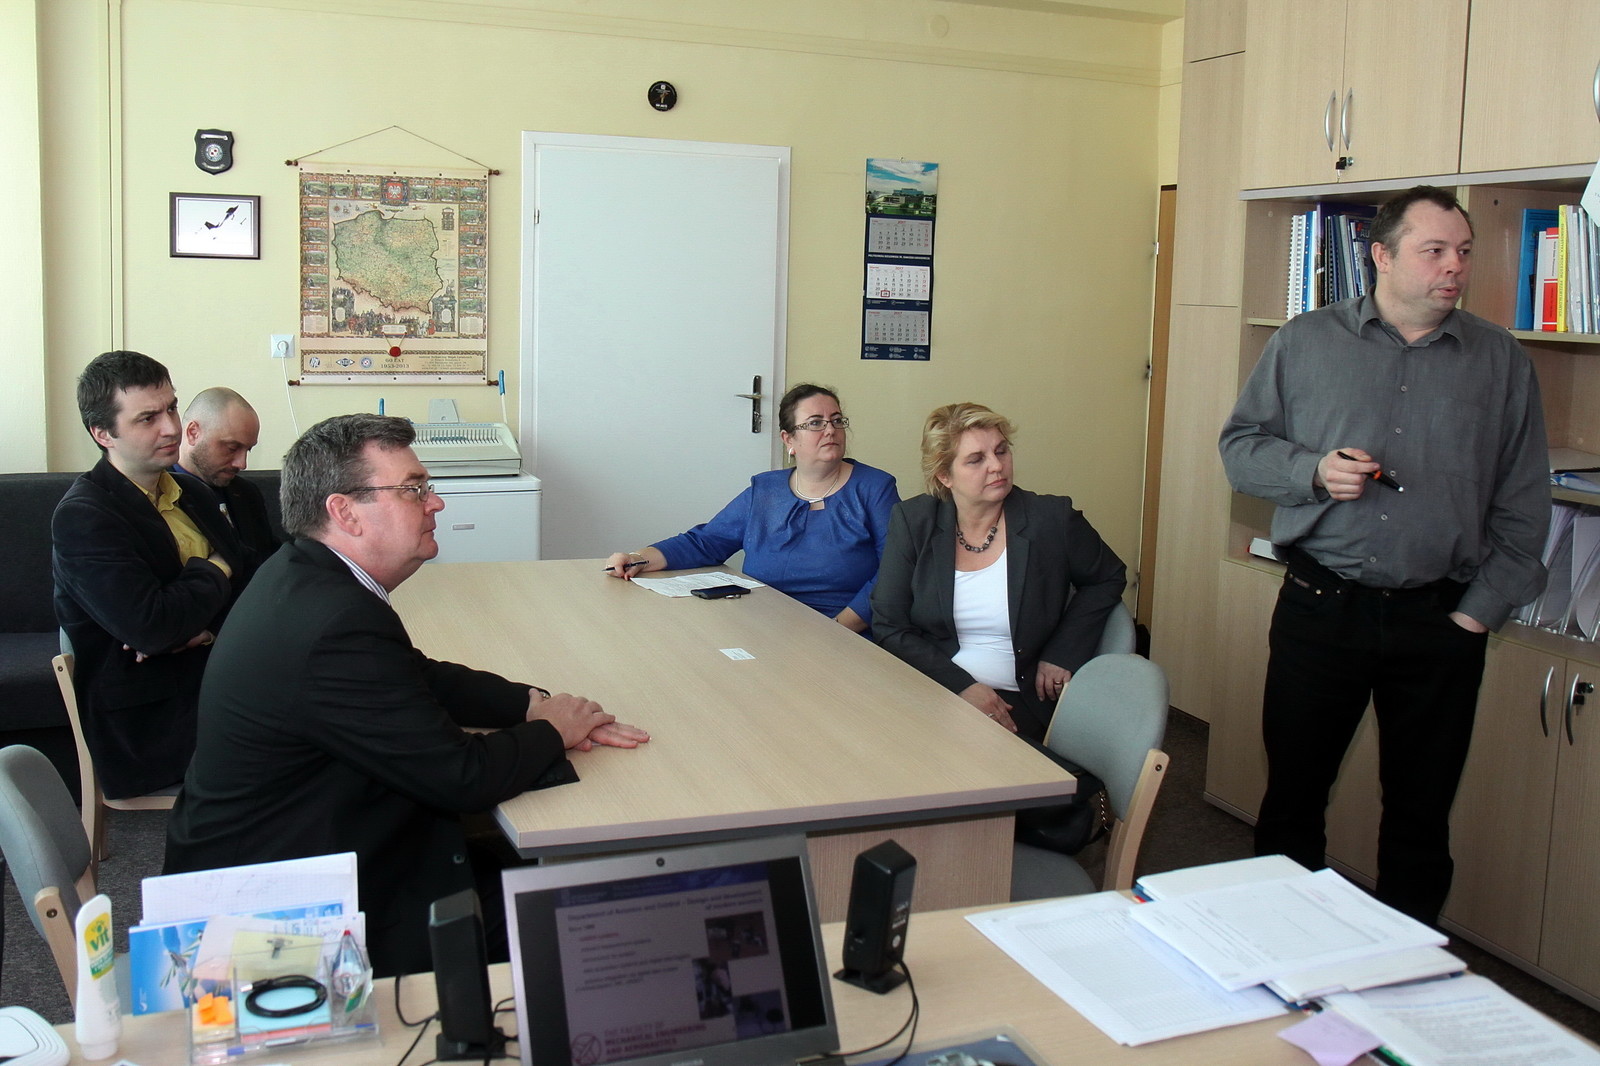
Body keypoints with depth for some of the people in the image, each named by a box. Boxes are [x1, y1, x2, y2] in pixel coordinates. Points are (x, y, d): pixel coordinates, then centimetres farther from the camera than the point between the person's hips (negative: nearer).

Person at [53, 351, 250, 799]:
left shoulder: (189, 492, 12)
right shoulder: (81, 517, -12)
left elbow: (248, 581, 10)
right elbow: (150, 627, -23)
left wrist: (203, 627, -11)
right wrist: (213, 572, -6)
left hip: (210, 685, 7)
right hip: (147, 731, -7)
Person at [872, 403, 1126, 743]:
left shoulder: (1052, 519, -4)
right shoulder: (912, 522, -2)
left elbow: (1108, 578, 14)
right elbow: (888, 625, -2)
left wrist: (1063, 653, 2)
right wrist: (962, 686, -14)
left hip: (1021, 704, -1)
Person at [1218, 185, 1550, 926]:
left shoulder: (1501, 361, 6)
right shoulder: (1305, 343, 3)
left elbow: (1523, 505, 6)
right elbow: (1241, 446, 5)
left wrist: (1481, 609, -1)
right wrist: (1314, 470, -14)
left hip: (1441, 622, 1)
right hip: (1319, 608, -1)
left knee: (1421, 811, 11)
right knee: (1292, 794, 8)